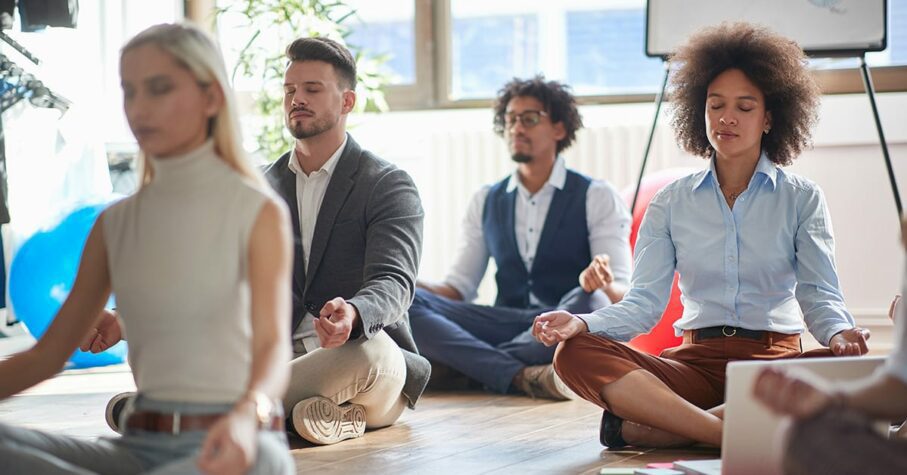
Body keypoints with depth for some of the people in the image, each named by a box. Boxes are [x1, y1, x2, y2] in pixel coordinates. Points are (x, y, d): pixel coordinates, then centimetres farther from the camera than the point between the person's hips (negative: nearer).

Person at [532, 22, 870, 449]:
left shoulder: (801, 198, 8)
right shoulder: (672, 202, 12)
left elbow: (820, 294, -2)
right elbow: (644, 302, 3)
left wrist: (839, 333, -26)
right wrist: (582, 323, -18)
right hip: (696, 360, 1)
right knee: (574, 353, -25)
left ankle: (645, 425, -34)